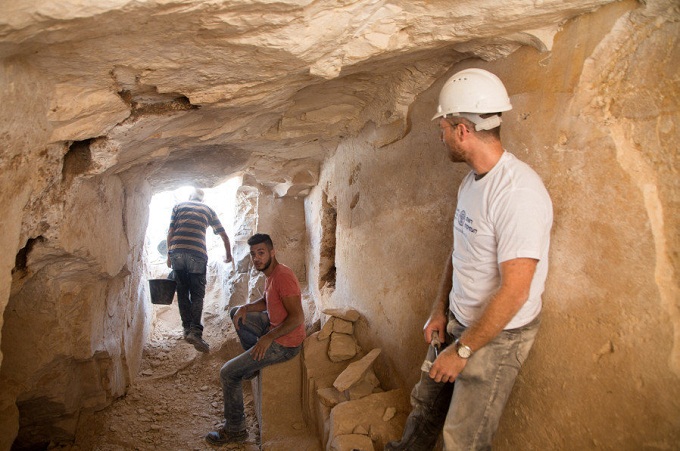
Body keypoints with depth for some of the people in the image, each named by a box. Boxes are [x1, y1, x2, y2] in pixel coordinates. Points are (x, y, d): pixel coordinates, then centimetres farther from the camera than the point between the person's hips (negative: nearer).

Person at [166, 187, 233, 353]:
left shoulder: (178, 207, 20)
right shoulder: (208, 210, 19)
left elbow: (170, 232, 10)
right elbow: (223, 235, 20)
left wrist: (169, 254, 16)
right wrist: (228, 255, 33)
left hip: (176, 251, 2)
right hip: (197, 253, -1)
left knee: (182, 292, 12)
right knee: (197, 294, 1)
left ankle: (187, 329, 13)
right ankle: (195, 331, -16)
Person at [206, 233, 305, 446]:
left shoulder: (283, 276, -26)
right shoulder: (270, 273, 4)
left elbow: (297, 317, -28)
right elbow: (266, 301, 21)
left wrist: (268, 338, -26)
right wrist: (246, 307, 2)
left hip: (285, 343, -10)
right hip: (274, 327, 10)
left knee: (228, 373, -8)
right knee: (235, 313, 24)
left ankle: (235, 429, 9)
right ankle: (254, 359, 26)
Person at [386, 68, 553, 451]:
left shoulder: (518, 191, -26)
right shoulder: (472, 182, 4)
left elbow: (514, 291, -27)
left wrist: (462, 350, -19)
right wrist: (440, 311, 8)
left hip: (498, 335, -8)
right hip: (459, 321, 8)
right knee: (426, 403, 21)